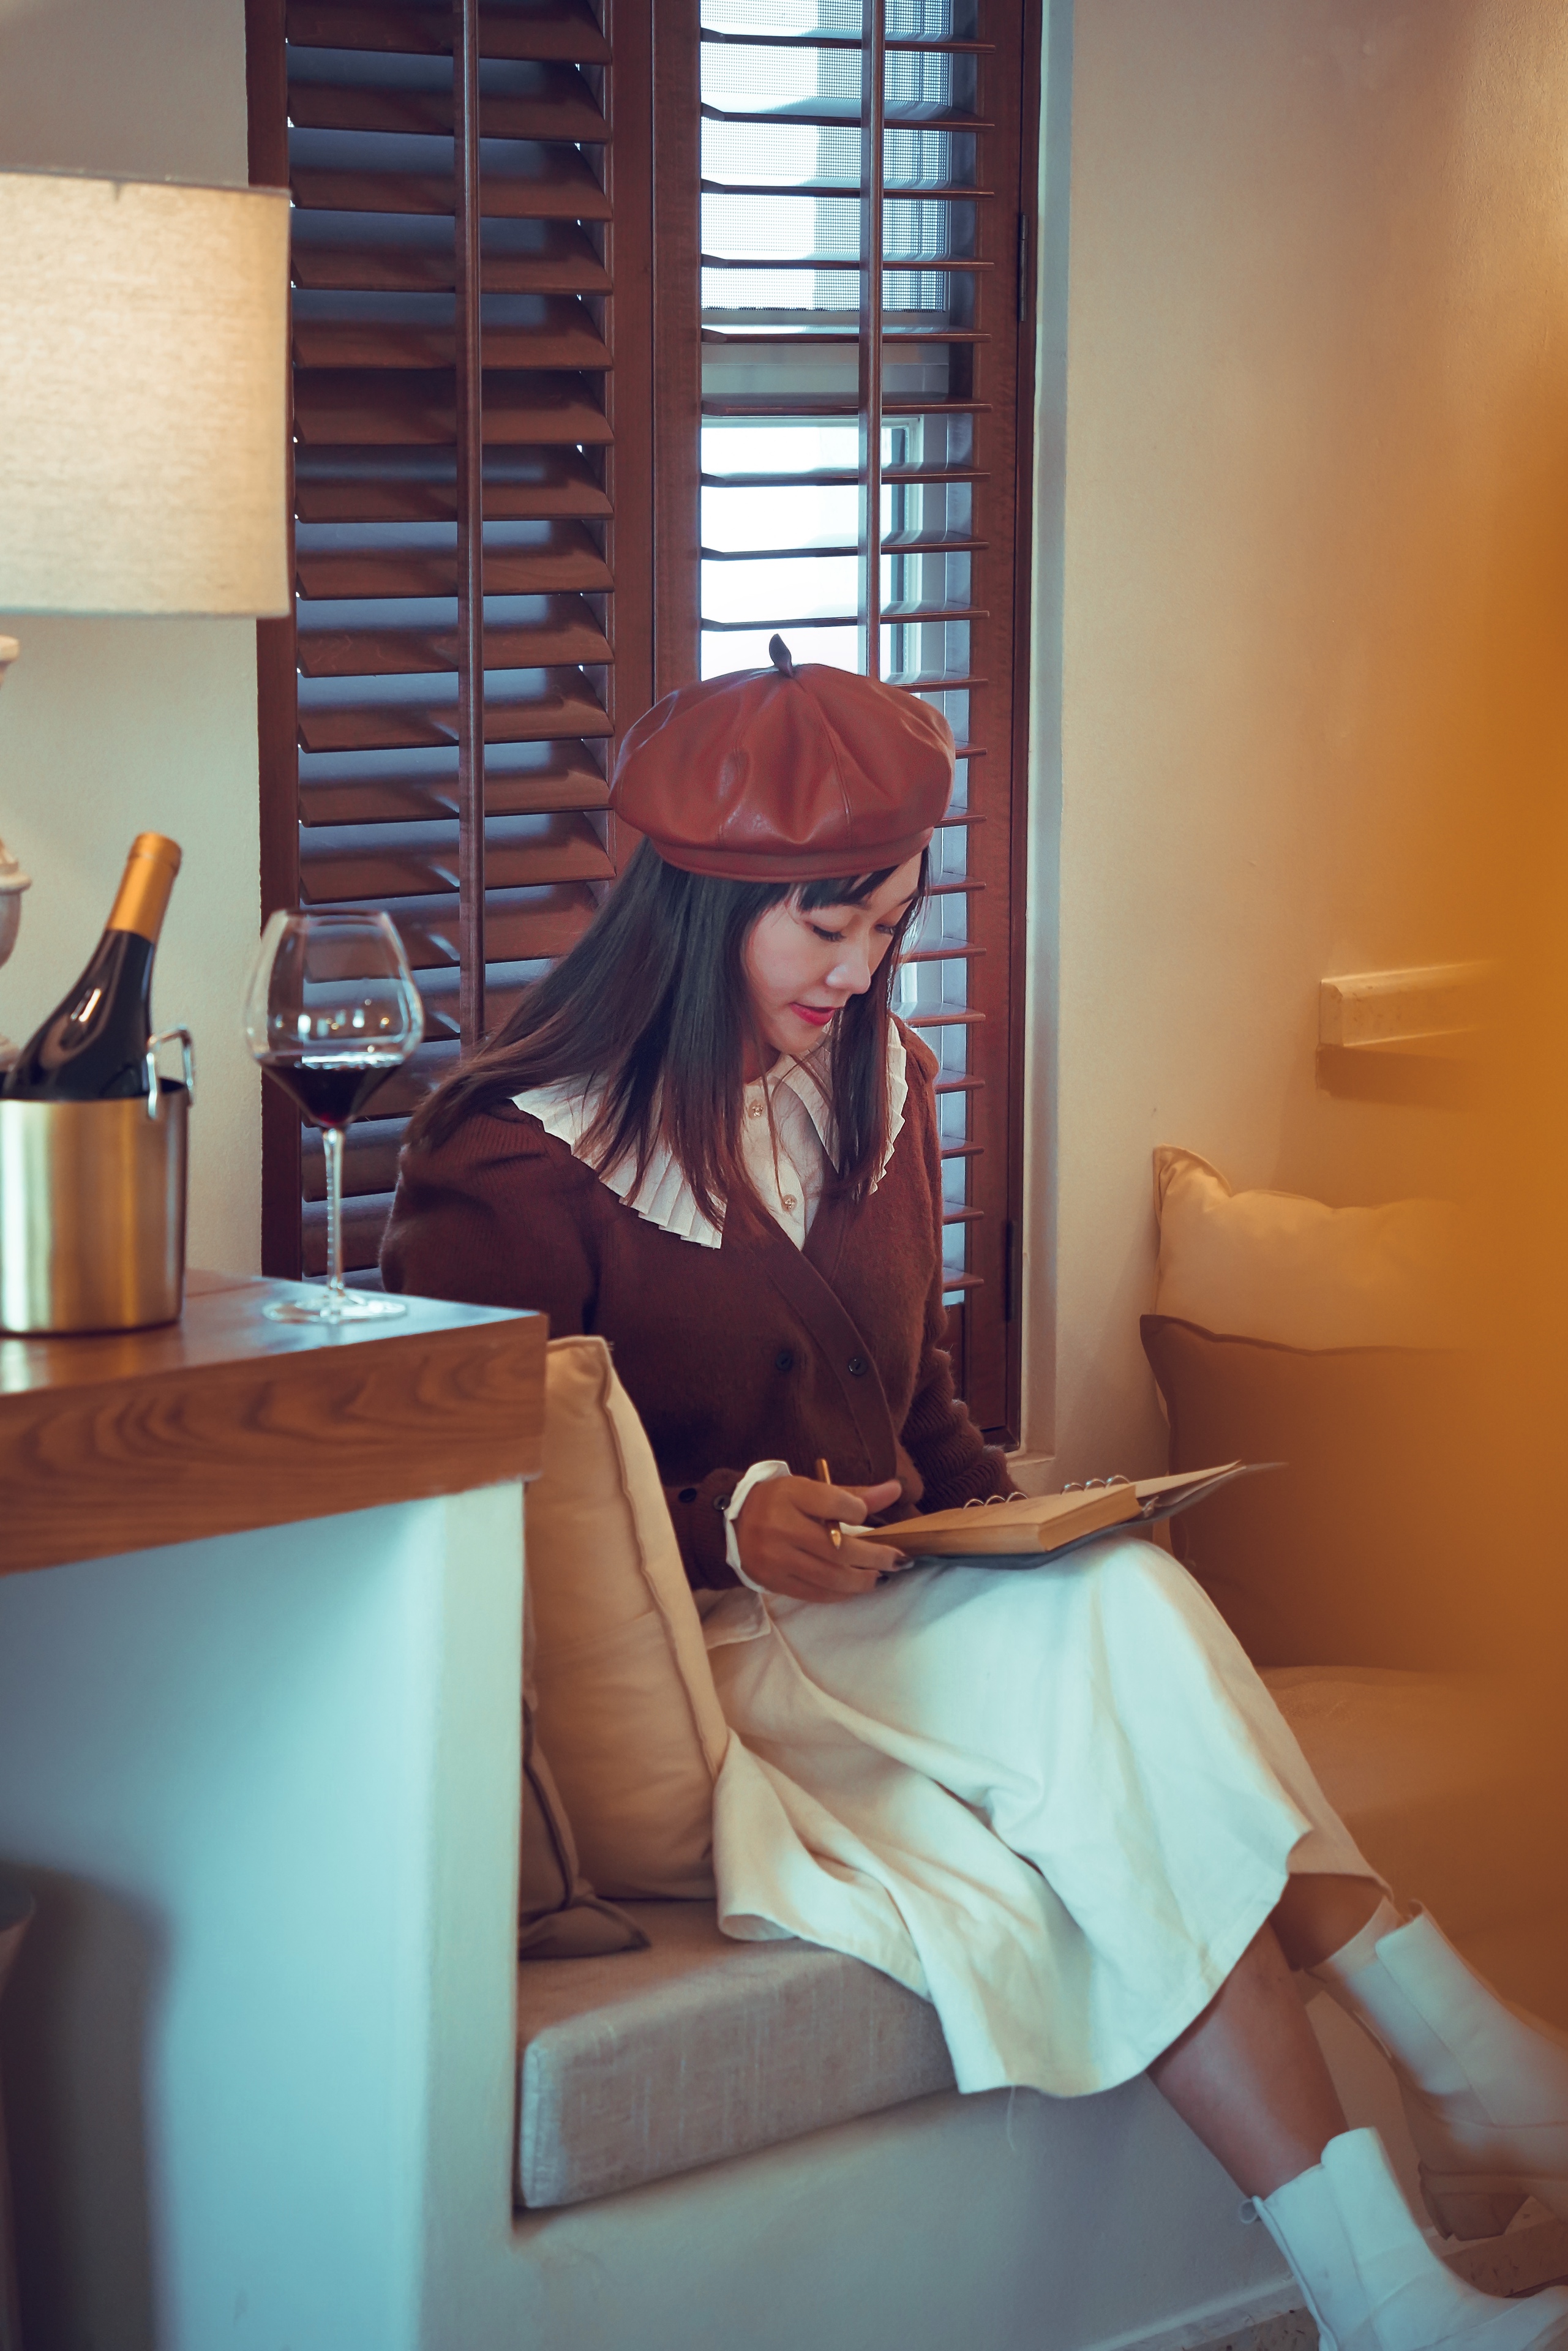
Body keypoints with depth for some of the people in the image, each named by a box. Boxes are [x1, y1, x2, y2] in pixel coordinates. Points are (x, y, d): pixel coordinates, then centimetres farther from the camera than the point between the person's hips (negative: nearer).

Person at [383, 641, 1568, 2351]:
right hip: (692, 1664, -6)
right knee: (1112, 1625, -30)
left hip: (885, 1616, 6)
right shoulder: (508, 1163, -7)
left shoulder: (876, 1083, 14)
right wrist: (723, 1525, -22)